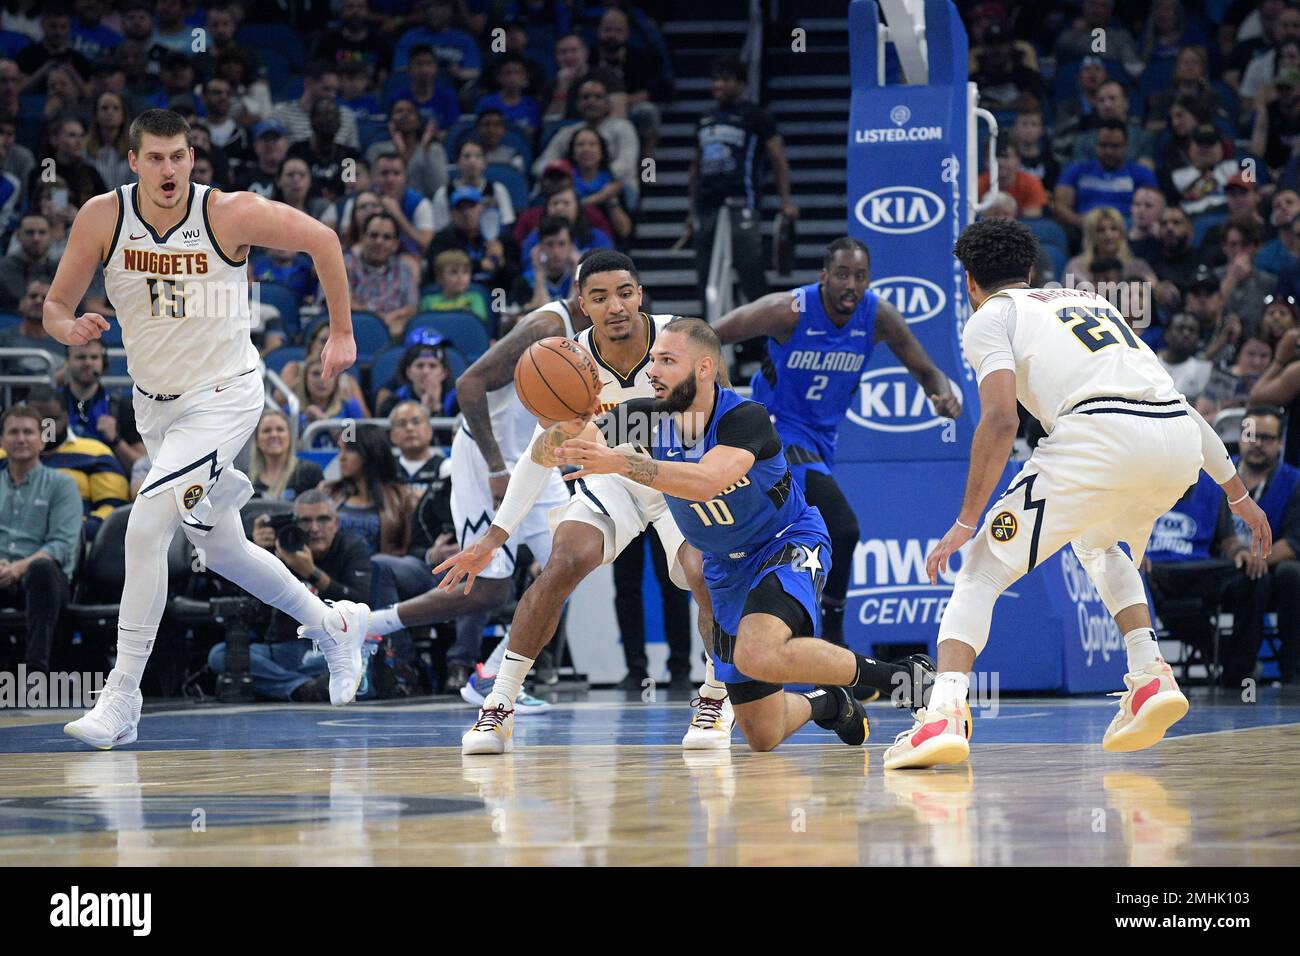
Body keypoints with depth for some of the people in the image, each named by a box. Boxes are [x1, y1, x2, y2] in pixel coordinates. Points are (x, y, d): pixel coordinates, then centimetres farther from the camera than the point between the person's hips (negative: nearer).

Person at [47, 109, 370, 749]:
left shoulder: (229, 214, -19)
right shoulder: (102, 218, -11)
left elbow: (322, 240, -5)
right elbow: (54, 307, -5)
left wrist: (342, 333, -1)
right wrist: (69, 327, -29)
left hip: (223, 397, -6)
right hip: (154, 403, 6)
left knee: (144, 529, -21)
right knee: (221, 550, 19)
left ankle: (121, 699, -16)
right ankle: (334, 626, 42)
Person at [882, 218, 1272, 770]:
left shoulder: (991, 318, 16)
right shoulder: (1089, 300, 35)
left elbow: (1002, 420, -2)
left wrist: (967, 522, 1)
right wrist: (1236, 492, 38)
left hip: (1101, 434, -6)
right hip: (1181, 439, 6)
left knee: (982, 571, 4)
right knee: (1101, 547, 35)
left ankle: (944, 714, -16)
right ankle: (1151, 677, 17)